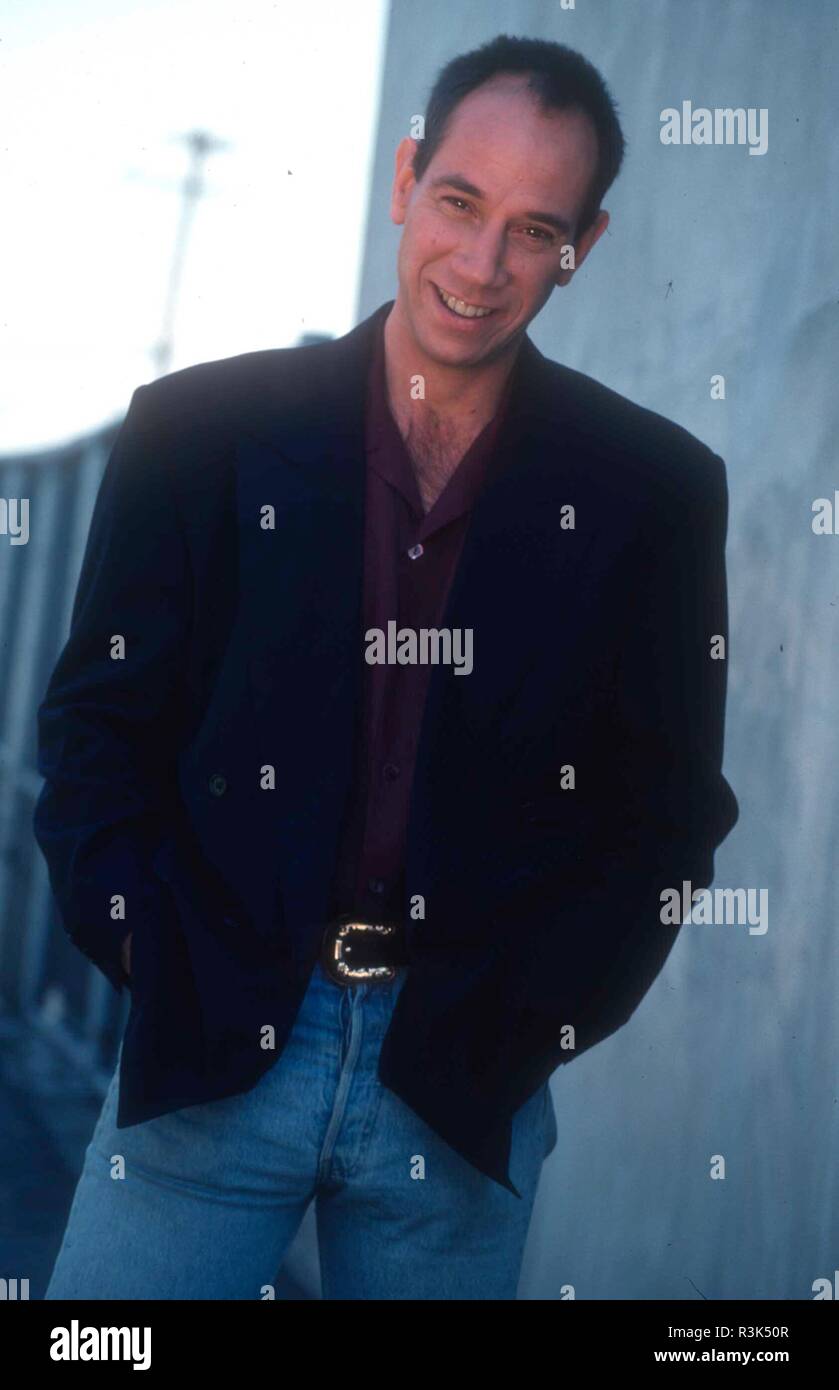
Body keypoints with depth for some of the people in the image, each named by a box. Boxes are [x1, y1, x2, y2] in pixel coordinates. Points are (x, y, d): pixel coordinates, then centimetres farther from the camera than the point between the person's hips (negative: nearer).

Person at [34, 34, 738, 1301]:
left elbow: (669, 807, 4)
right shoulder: (200, 431, -1)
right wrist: (163, 967, -6)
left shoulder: (653, 492, 0)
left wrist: (530, 1019, -4)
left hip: (467, 1083, 1)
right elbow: (97, 720, 4)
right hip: (207, 1053, 0)